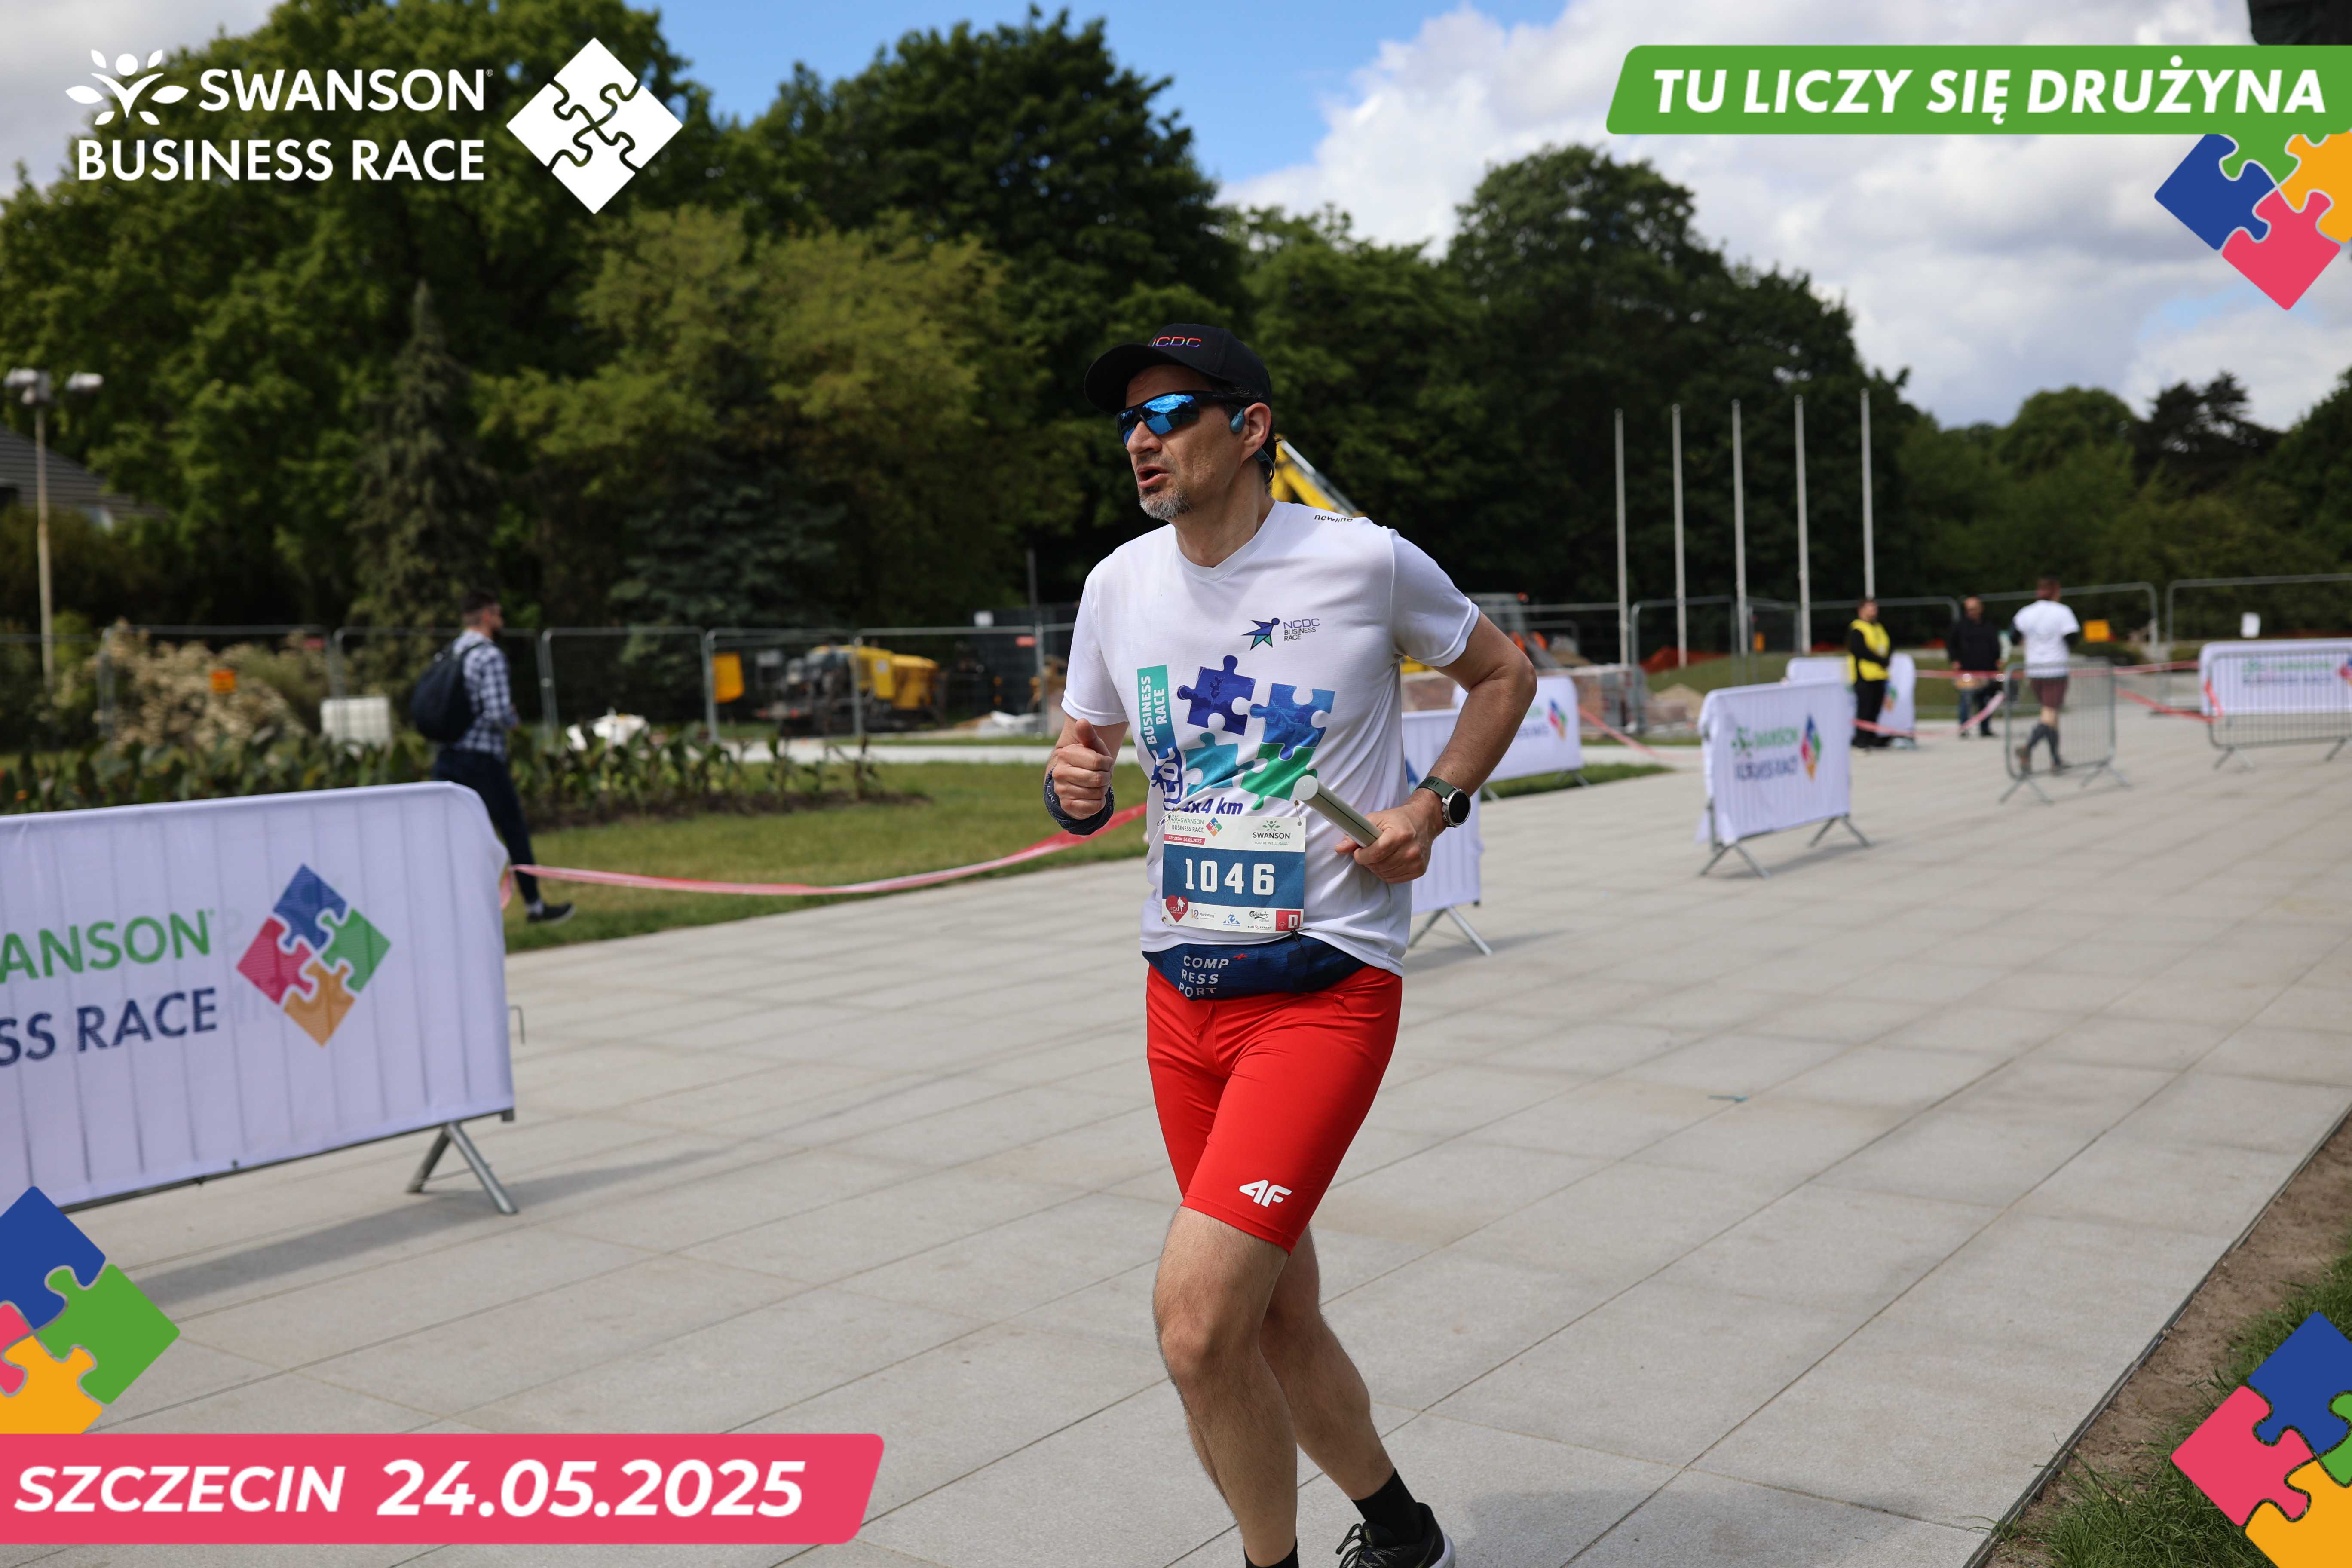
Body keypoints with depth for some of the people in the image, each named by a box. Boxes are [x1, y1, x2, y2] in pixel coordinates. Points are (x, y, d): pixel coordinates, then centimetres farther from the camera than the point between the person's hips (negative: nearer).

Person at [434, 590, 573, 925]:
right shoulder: (490, 657, -12)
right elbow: (498, 713, -20)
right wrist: (515, 719, 0)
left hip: (447, 760, 7)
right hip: (482, 760, -7)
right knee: (515, 832, 3)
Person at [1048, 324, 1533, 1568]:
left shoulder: (1365, 562, -7)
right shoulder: (1120, 584, 5)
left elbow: (1503, 672, 8)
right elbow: (1084, 744, 17)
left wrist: (1436, 803, -7)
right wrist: (1074, 789, -7)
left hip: (1328, 986, -5)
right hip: (1181, 991, 5)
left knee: (1196, 1322, -17)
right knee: (1275, 1323, 13)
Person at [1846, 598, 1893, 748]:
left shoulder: (1879, 628, 20)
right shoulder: (1856, 629, -8)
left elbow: (1889, 646, 16)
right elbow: (1859, 650, -18)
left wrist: (1886, 659, -5)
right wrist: (1880, 660, -16)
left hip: (1879, 675, 8)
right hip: (1864, 675, -8)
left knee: (1876, 708, 10)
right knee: (1864, 708, -10)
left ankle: (1872, 738, 18)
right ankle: (1862, 740, -8)